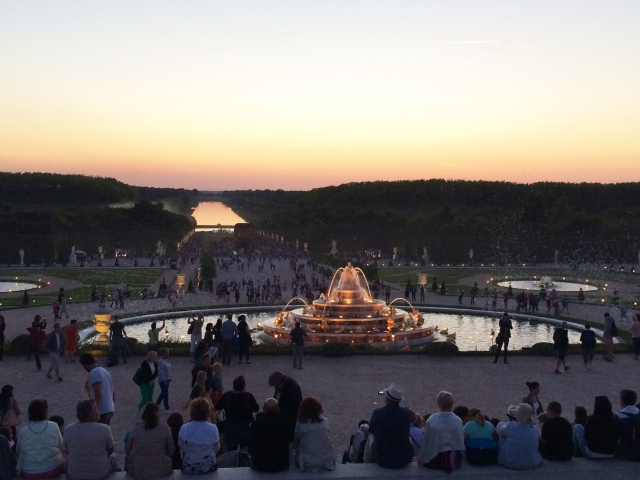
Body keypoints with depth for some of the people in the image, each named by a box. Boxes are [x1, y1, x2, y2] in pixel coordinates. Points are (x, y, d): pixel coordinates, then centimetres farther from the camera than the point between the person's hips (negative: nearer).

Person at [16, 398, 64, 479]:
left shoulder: (22, 432, -10)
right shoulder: (53, 427, -12)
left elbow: (18, 452, 4)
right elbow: (61, 447, -2)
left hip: (30, 474, 1)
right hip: (54, 470, -1)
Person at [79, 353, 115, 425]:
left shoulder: (94, 373, -13)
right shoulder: (104, 371, 15)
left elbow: (98, 393, -23)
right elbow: (112, 392, 19)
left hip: (101, 411, -9)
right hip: (110, 409, 9)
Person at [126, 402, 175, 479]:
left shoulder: (135, 429, -7)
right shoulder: (165, 430, -9)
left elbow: (127, 450, 4)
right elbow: (171, 452, -1)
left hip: (137, 472, 1)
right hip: (160, 472, -1)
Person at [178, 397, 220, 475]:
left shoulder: (184, 428, -16)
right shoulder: (213, 428, -16)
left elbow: (181, 449, -4)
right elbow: (217, 449, -3)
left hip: (189, 469, 0)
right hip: (209, 468, 0)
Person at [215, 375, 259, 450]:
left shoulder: (227, 395, -13)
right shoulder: (249, 396, -19)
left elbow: (218, 408, -1)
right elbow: (256, 409, -8)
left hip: (230, 428, 2)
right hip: (245, 427, -2)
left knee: (231, 450, 15)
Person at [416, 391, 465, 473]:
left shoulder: (431, 420, -15)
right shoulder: (458, 421, -10)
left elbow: (425, 442, -7)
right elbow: (461, 441, -1)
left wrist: (420, 459, 8)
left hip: (436, 461, -3)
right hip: (455, 460, 3)